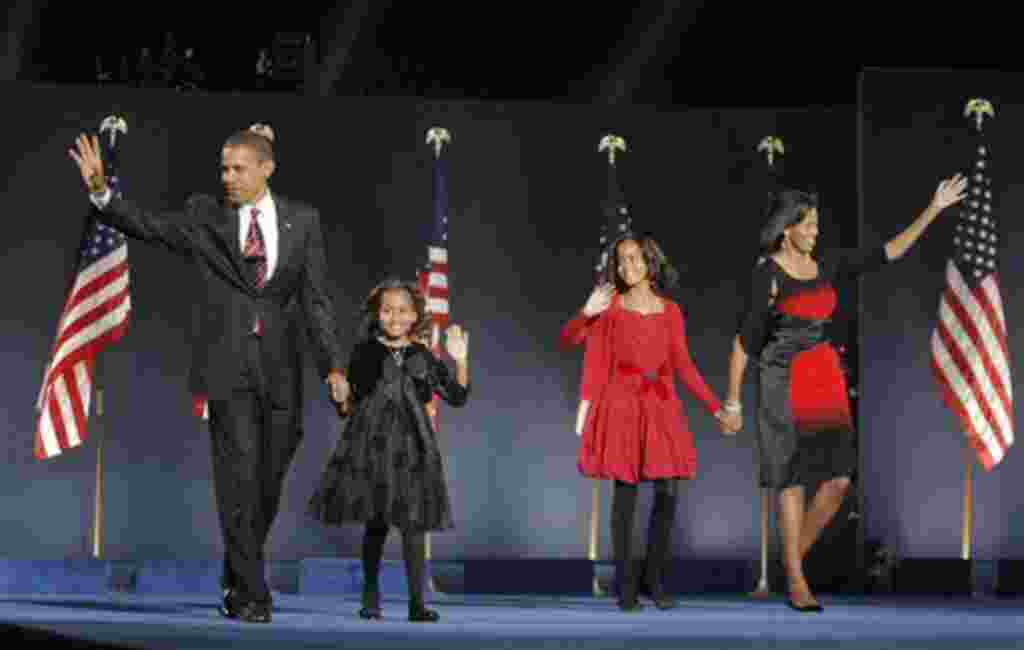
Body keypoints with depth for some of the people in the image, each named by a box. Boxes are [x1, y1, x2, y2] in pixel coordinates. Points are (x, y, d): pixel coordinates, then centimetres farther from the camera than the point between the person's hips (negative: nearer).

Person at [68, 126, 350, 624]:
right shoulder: (206, 220, 3)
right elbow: (144, 224, -6)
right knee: (239, 479, -8)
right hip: (228, 366, -2)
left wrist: (332, 366, -3)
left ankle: (236, 581, 27)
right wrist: (100, 191, -24)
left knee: (268, 482, 8)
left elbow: (316, 298, 3)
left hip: (280, 368, 2)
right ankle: (251, 595, -2)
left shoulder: (302, 220, 6)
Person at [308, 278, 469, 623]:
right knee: (375, 523, 6)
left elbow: (457, 397, 3)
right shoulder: (365, 353, 3)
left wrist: (460, 362, -7)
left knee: (414, 524, -3)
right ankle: (371, 597, 20)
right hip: (372, 445, -1)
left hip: (411, 449, 1)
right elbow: (352, 394, 11)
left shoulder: (424, 359, 6)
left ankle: (416, 601, -1)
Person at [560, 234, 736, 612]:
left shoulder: (670, 312, 10)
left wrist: (715, 409, 3)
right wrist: (587, 312, -20)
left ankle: (654, 580, 8)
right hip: (621, 405, -2)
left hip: (661, 407, 2)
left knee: (667, 493, -6)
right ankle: (626, 586, 0)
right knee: (625, 492, -6)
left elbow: (683, 366, 9)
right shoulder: (609, 306, 5)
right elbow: (567, 340, -1)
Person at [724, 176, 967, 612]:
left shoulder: (827, 267, 8)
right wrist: (732, 402, -5)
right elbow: (744, 341, -6)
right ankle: (796, 581, 8)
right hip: (783, 384, -6)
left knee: (838, 480, 0)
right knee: (793, 482, -2)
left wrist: (934, 209, 5)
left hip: (827, 382, 6)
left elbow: (888, 252, 9)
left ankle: (793, 556, 19)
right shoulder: (767, 274, -8)